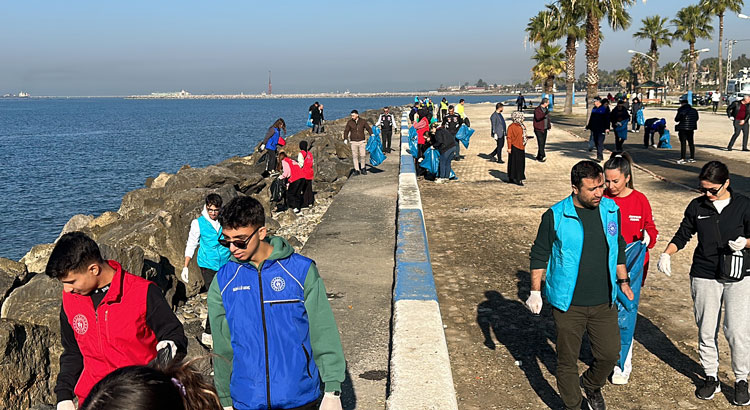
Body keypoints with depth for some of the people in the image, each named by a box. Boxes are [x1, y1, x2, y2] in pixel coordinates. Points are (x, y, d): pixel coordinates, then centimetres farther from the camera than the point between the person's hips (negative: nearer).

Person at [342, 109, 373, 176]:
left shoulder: (363, 121, 0)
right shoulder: (349, 122, 0)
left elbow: (369, 128, 7)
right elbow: (346, 131, 4)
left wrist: (372, 134, -10)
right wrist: (345, 139, -9)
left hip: (362, 141, 0)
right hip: (353, 142, 0)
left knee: (363, 155, -6)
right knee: (355, 156, -1)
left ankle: (363, 168, 15)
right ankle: (357, 170, 7)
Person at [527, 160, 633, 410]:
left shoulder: (611, 210, 0)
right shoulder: (555, 216, -12)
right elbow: (539, 255, -3)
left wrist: (623, 281, 20)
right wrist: (535, 292, -4)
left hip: (604, 303, 4)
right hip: (568, 305, -3)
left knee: (610, 354, 11)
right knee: (567, 360, 9)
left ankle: (592, 385, 41)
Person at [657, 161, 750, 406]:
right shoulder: (697, 206, 1)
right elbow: (683, 235, 8)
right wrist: (667, 254, -7)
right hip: (704, 277, 2)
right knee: (706, 330, 8)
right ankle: (711, 378, 25)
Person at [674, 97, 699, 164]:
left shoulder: (681, 110, -12)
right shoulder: (694, 110, 5)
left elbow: (676, 119, -9)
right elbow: (696, 118, 12)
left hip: (683, 129, -6)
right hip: (691, 129, 6)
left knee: (683, 143, -4)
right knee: (691, 143, 14)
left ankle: (683, 158, -5)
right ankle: (692, 158, 20)